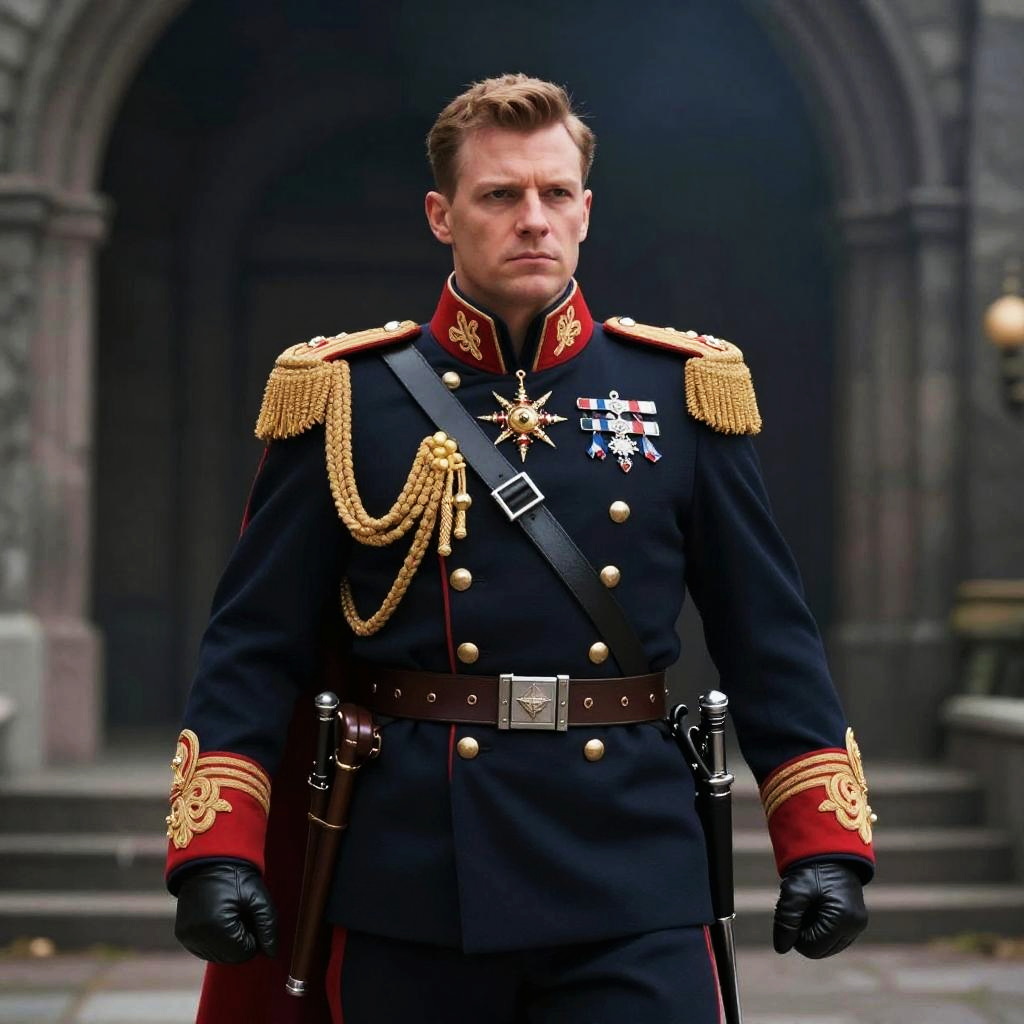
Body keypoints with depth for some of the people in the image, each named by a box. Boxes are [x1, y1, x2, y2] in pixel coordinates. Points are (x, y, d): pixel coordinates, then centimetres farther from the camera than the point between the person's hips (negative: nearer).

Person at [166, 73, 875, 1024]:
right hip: (409, 888, 0)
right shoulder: (342, 395, 1)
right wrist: (215, 850, -8)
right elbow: (256, 642, 1)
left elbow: (768, 634, 7)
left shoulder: (681, 388, 5)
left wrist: (826, 844, 1)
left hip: (632, 887, 0)